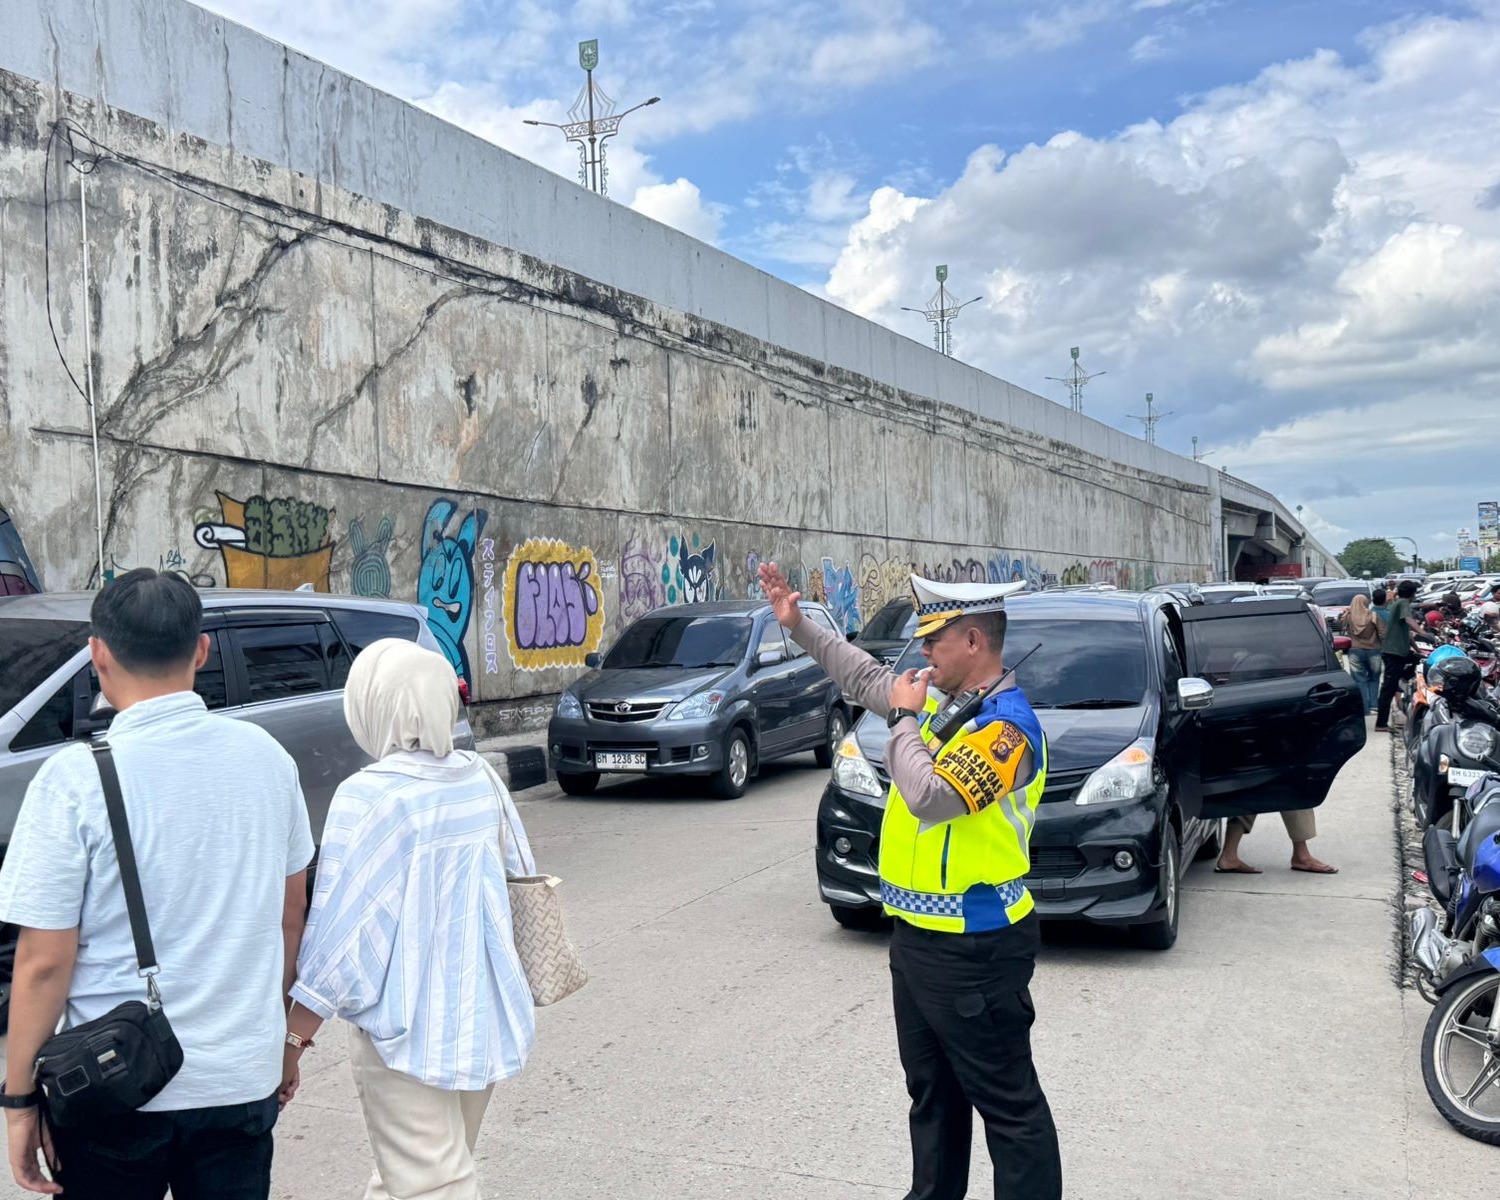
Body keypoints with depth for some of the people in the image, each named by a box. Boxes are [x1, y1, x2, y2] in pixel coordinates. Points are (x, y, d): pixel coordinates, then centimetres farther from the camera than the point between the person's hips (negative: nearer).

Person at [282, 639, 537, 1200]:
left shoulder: (368, 797, -17)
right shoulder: (482, 779, 1)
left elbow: (338, 936, -17)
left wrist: (293, 1040, -7)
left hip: (406, 1032, -7)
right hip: (486, 1021, 7)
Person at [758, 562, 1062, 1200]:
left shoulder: (1006, 725, -20)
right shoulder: (943, 697, 7)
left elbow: (931, 796, -31)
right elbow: (866, 676, 22)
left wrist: (903, 718, -16)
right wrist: (797, 624, 20)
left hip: (974, 951, -10)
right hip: (917, 935, 10)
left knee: (1007, 1103, 1)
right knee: (931, 1091, 22)